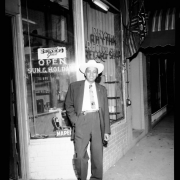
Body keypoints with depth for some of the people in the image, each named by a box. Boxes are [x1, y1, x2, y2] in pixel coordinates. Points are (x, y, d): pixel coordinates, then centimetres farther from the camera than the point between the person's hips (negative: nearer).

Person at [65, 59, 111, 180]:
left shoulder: (102, 89, 14)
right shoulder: (74, 86, 9)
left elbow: (106, 111, 12)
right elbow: (69, 105, 9)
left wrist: (107, 131, 7)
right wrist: (75, 120, -6)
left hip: (97, 121, 2)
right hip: (81, 121, -2)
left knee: (98, 155, 6)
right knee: (80, 155, -4)